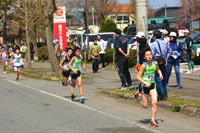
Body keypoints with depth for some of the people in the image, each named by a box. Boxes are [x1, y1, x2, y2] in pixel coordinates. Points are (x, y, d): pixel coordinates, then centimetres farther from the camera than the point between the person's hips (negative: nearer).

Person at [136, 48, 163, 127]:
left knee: (155, 102, -13)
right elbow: (138, 77, -16)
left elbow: (158, 70, 20)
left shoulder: (155, 63, -3)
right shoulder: (144, 65, -16)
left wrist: (160, 74, -1)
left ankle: (152, 120, -1)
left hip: (152, 85, 3)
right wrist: (145, 83, -26)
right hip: (145, 86, -3)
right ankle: (140, 97, 39)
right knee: (145, 106, 6)